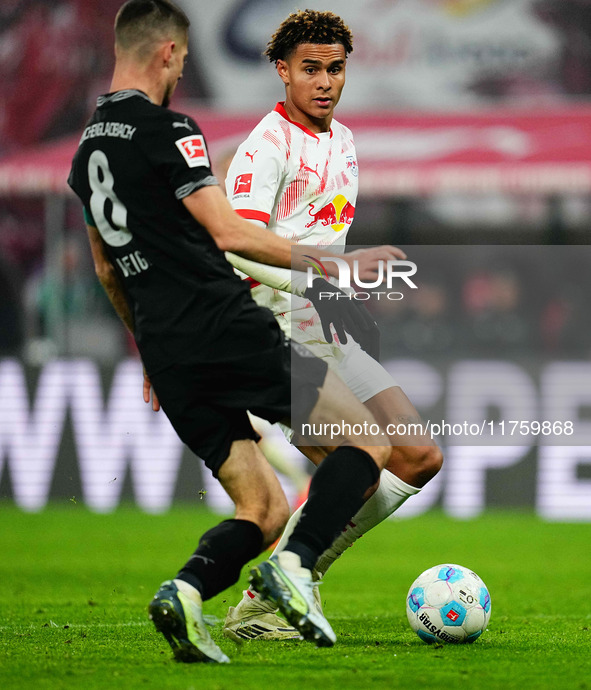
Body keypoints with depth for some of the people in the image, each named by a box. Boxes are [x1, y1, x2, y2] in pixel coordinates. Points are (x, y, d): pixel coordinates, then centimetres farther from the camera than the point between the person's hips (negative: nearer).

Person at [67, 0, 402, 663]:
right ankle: (294, 565, -19)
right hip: (227, 329, -8)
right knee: (366, 438, 2)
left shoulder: (86, 149, 17)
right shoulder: (165, 129, -9)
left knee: (264, 508, 12)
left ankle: (186, 589, -16)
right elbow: (228, 233, -16)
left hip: (166, 354, 8)